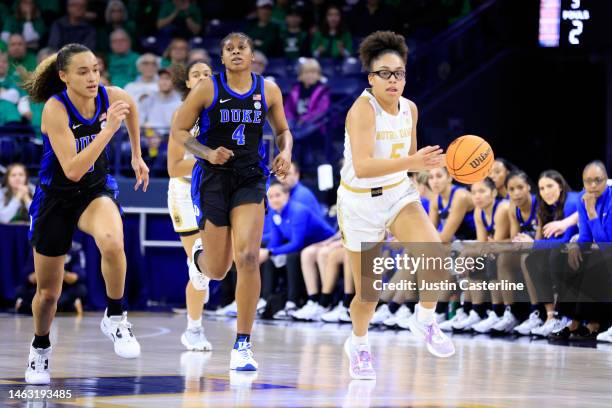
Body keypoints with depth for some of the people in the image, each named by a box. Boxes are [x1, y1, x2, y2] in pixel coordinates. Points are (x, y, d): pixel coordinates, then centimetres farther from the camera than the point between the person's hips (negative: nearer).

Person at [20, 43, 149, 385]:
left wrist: (137, 156, 18)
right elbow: (72, 170, -34)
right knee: (48, 292, 10)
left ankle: (115, 318, -13)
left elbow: (131, 107, 15)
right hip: (56, 197, -2)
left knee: (112, 242, -36)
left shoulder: (111, 97, -13)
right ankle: (40, 348, 41)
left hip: (96, 190, 2)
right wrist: (110, 129, -39)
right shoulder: (55, 108, -25)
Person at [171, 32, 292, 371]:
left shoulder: (268, 90, 4)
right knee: (217, 271, 3)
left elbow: (282, 131, 18)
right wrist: (207, 153, -15)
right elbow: (178, 130, 1)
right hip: (214, 177, -1)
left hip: (250, 179, 1)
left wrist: (285, 153, -3)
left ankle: (243, 345, -10)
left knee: (247, 258, -18)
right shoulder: (207, 89, -4)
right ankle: (200, 252, 46)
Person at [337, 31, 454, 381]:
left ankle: (425, 321, 1)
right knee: (368, 292, 3)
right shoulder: (363, 109, -21)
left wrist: (439, 161, -1)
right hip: (361, 203, -5)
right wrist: (411, 162, -43)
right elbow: (362, 167, -34)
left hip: (399, 194, 5)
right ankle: (358, 345, 34)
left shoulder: (410, 109, 0)